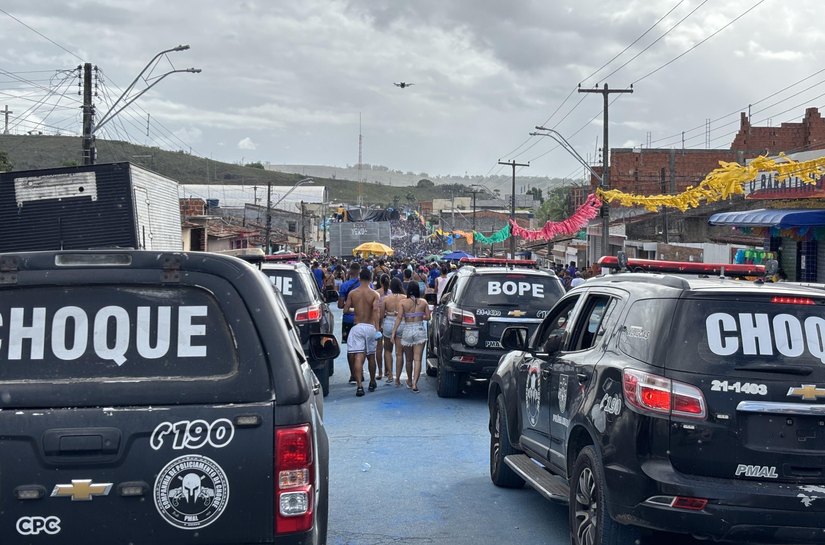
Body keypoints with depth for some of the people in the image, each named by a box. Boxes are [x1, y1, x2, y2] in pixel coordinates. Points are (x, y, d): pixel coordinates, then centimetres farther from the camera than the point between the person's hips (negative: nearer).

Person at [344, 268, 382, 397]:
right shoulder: (374, 294, -3)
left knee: (358, 357, -7)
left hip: (357, 327, -1)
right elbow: (375, 310, -16)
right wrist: (377, 328, -18)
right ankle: (372, 383, 31)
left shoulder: (352, 293, 0)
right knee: (371, 356, 17)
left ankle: (359, 385, -20)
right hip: (370, 327, 1)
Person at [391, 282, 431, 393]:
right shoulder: (423, 302, -2)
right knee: (417, 359, -2)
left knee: (408, 359, 16)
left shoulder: (403, 303, -5)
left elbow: (399, 318, -8)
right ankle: (415, 383, -13)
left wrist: (394, 332, -4)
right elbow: (428, 317, 2)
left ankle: (409, 381, 33)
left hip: (407, 330, 0)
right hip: (420, 330, 0)